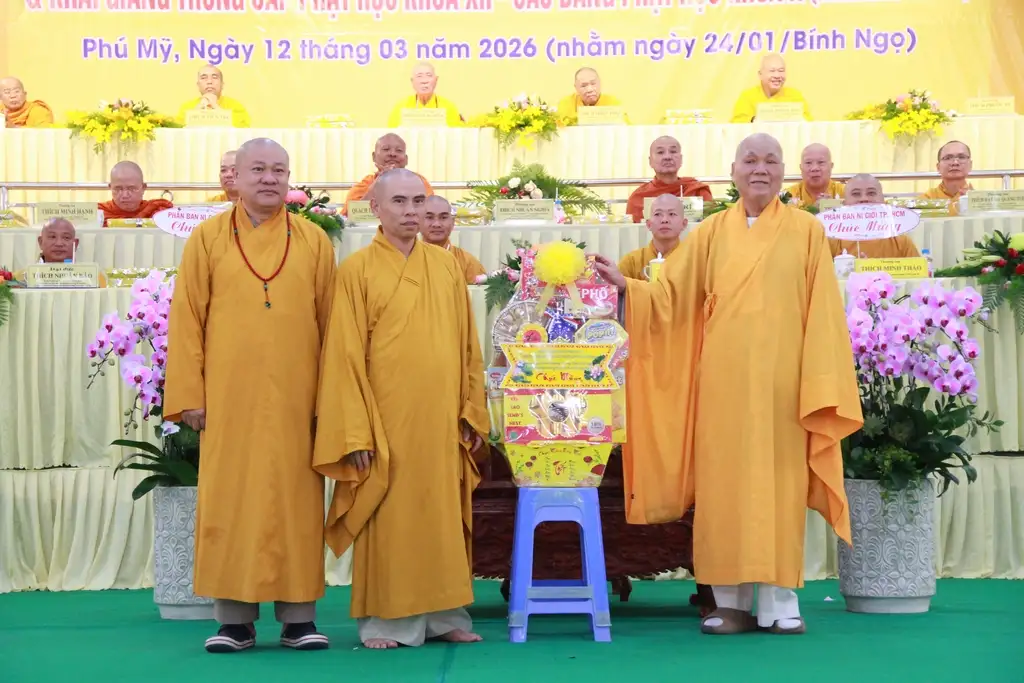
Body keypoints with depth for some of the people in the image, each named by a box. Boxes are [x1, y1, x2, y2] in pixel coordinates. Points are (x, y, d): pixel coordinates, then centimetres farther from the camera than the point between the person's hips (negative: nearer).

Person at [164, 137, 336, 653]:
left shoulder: (314, 242, 8)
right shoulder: (207, 238, 6)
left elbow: (329, 324, 7)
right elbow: (186, 321, 3)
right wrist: (189, 396, -3)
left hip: (295, 399, 1)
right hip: (228, 397, 0)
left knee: (296, 501, 3)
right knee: (229, 500, 2)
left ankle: (298, 616, 11)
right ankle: (234, 618, 11)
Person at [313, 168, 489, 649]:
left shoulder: (447, 266, 10)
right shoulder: (357, 270, -2)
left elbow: (467, 345, 12)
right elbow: (345, 356, -6)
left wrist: (472, 412, 6)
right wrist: (355, 431, -12)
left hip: (441, 419, 4)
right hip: (385, 419, -4)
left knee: (443, 516, 9)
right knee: (387, 519, 2)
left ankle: (445, 615, 19)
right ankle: (385, 620, 12)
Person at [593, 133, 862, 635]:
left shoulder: (806, 231, 5)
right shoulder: (712, 232, 9)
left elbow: (822, 313, 0)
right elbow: (672, 296, 7)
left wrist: (820, 384, -8)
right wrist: (625, 284, -9)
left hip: (781, 378, -1)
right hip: (725, 379, 2)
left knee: (780, 486, 1)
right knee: (725, 486, 2)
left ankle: (779, 602, 9)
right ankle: (732, 602, 9)